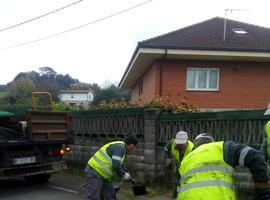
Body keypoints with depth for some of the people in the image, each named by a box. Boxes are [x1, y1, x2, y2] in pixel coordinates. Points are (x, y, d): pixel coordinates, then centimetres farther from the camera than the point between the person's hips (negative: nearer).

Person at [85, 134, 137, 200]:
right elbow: (116, 165, -25)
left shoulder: (120, 147, 15)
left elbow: (119, 165, 30)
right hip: (94, 173, -10)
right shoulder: (120, 147, -16)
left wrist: (126, 174, 33)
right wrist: (124, 175, -10)